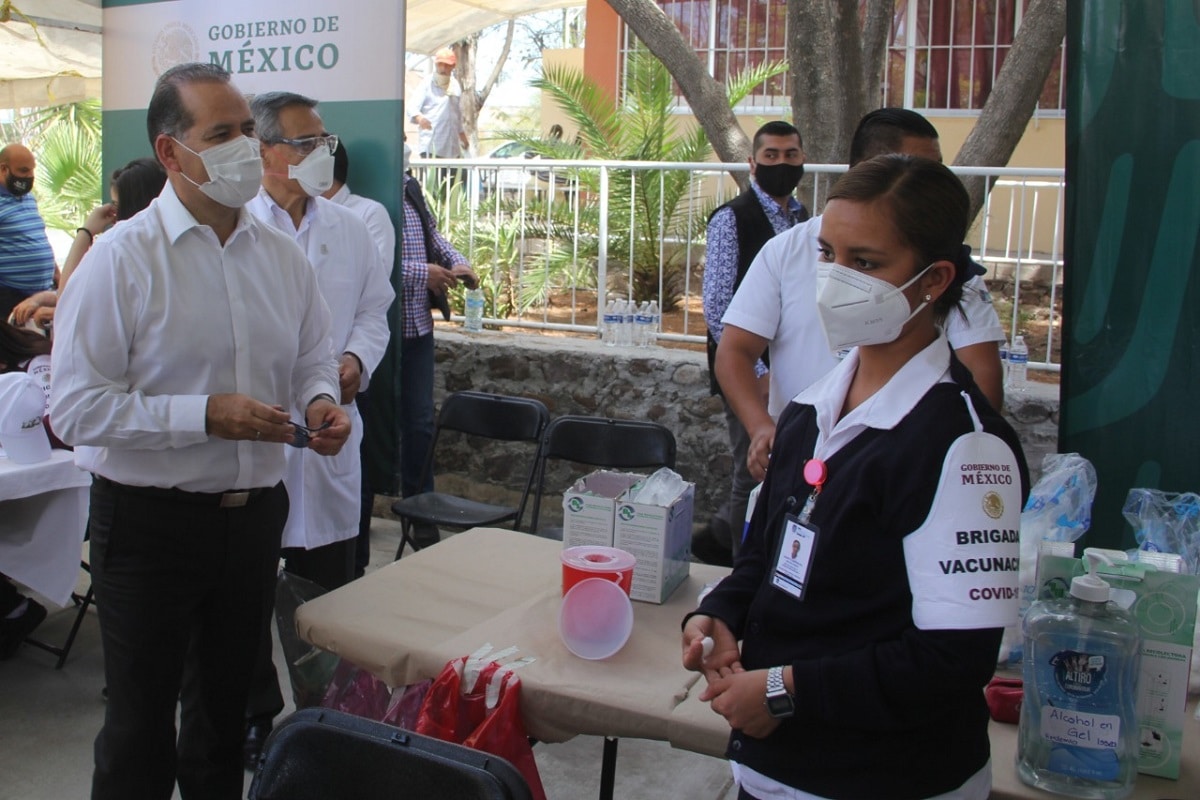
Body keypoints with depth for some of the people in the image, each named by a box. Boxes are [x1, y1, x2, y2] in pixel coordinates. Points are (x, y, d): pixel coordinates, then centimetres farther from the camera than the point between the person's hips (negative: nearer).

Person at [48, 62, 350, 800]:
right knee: (141, 721, 12)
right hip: (150, 520, -4)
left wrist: (320, 400, -8)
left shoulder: (284, 257, 3)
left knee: (228, 706, 22)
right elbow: (76, 407, -16)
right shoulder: (121, 259, -13)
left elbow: (313, 357, 15)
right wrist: (205, 416, -24)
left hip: (254, 512, 5)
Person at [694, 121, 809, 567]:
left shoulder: (803, 220, 12)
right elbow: (716, 308, -14)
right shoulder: (732, 220, -8)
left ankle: (716, 540, 35)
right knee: (755, 476, 1)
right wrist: (757, 372, -16)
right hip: (749, 376, -7)